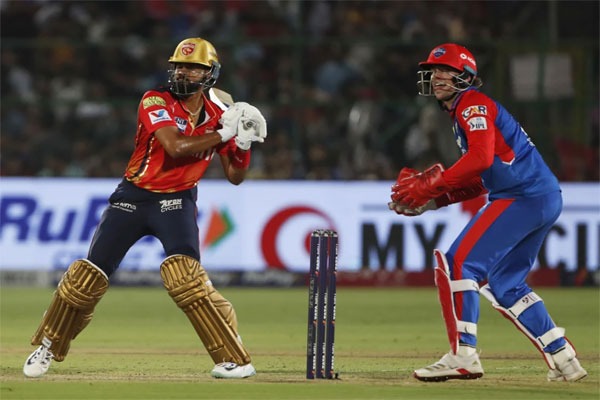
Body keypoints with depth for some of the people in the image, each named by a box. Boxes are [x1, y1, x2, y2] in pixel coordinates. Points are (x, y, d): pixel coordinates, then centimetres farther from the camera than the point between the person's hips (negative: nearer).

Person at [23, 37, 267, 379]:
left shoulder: (219, 116, 0)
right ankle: (49, 348, 20)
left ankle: (235, 359, -19)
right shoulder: (156, 101, -11)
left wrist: (243, 142, -13)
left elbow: (235, 176, 4)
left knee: (184, 275, -24)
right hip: (133, 197, 0)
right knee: (89, 274, -1)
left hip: (177, 201, 0)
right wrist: (223, 135, -25)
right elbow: (175, 146, -27)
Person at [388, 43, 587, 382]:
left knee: (458, 263, -14)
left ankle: (463, 356, -20)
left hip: (524, 198, -10)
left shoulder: (473, 104, -5)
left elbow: (481, 158, -21)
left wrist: (430, 186, -17)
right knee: (505, 284, 18)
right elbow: (481, 180, 24)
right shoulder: (464, 112, 24)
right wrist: (432, 198, 12)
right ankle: (563, 360, 18)